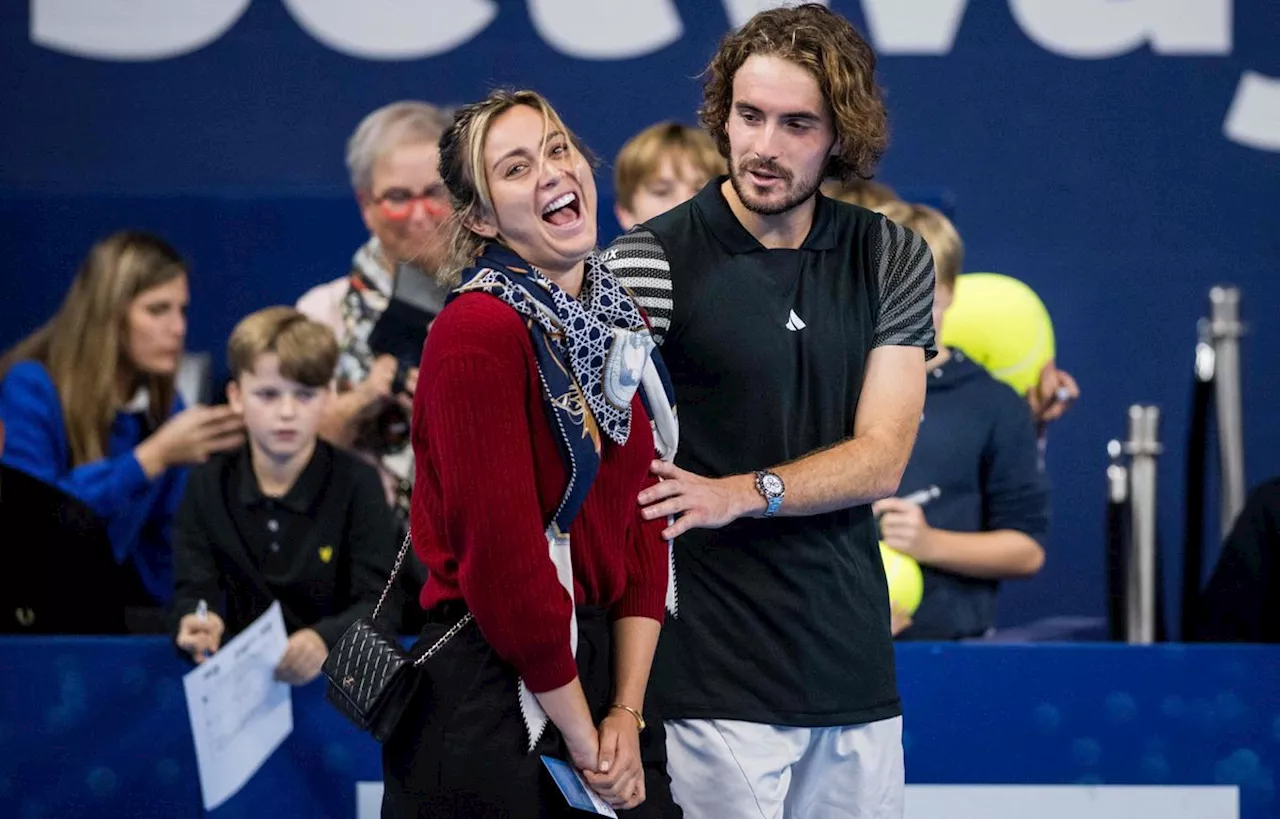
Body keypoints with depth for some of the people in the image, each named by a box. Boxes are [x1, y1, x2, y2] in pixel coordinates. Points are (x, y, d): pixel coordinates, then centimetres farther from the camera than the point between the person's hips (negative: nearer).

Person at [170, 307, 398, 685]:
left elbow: (378, 603, -9)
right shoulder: (208, 484, 6)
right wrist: (197, 625, -26)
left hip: (337, 669, -2)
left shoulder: (356, 482, -1)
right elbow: (194, 590, 0)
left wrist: (324, 640, -31)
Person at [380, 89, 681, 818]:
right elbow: (503, 558, -18)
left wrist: (627, 714, -2)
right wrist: (582, 738, -13)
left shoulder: (619, 326, 9)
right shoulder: (480, 333, -15)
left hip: (604, 674, 7)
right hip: (493, 697, -7)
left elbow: (645, 535, 8)